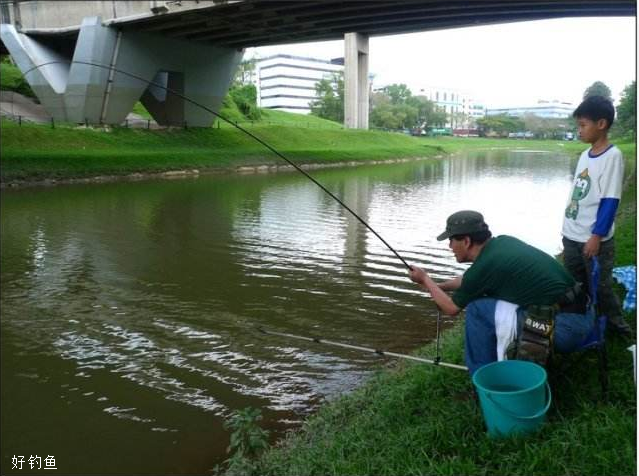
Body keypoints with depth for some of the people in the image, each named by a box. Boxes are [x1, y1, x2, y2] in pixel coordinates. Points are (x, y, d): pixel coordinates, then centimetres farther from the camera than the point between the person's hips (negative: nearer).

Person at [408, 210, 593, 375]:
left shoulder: (484, 266, -15)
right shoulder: (503, 242, 8)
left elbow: (452, 308, 3)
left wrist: (425, 279, 15)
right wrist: (439, 286, 31)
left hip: (565, 329, -9)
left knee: (477, 309, -6)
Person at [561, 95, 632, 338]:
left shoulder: (612, 156, -13)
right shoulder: (585, 155, 8)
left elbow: (610, 201, -16)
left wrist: (596, 236, -18)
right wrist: (567, 228, 15)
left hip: (594, 239, -7)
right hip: (572, 236, 7)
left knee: (600, 286, 8)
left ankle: (615, 323, 28)